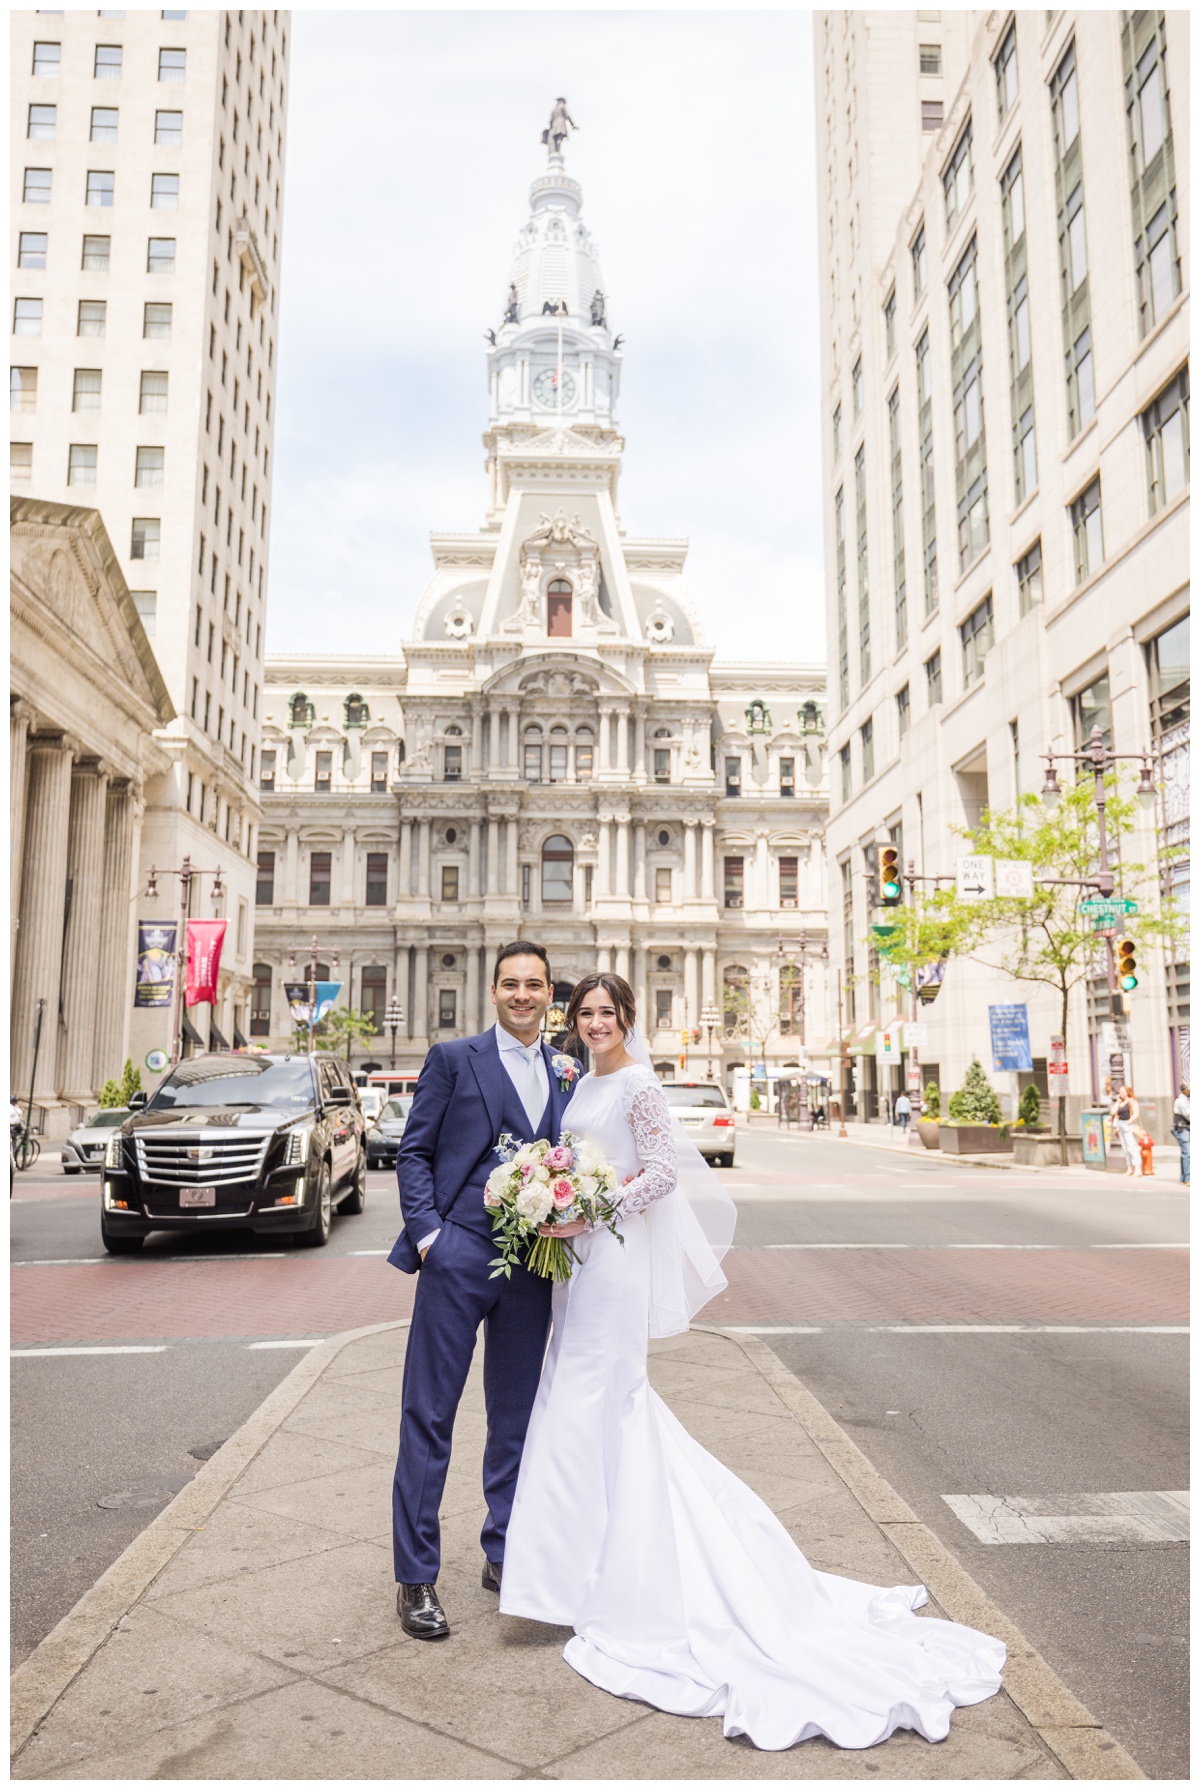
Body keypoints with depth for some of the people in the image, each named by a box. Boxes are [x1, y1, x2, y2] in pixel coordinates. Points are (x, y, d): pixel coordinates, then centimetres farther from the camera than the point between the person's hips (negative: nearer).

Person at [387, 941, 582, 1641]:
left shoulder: (568, 1073, 11)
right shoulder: (453, 1058, 0)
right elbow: (414, 1153, -2)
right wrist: (427, 1232, -11)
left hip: (532, 1266, 4)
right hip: (458, 1256, -4)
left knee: (516, 1416, 15)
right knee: (429, 1415, 2)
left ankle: (504, 1555, 30)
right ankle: (417, 1577, 14)